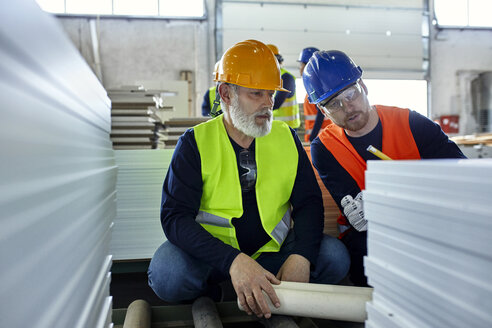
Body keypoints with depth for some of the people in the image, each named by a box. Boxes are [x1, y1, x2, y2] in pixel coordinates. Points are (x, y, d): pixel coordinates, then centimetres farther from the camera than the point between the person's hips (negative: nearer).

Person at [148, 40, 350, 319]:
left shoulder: (286, 137, 3)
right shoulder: (196, 142, -8)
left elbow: (309, 202, 1)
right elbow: (175, 216, -17)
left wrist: (301, 256, -21)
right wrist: (234, 261, -34)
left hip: (273, 249, 3)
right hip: (212, 252, -2)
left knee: (335, 256, -18)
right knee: (167, 274, -31)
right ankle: (208, 303, 1)